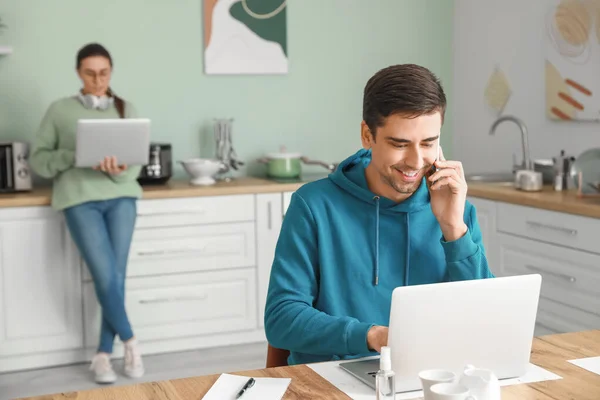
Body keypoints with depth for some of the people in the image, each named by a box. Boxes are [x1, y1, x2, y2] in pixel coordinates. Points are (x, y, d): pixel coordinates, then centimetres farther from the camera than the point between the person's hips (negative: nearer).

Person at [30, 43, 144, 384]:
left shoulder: (126, 109, 12)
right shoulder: (60, 110, 8)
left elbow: (136, 165, 7)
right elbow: (38, 159, 6)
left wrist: (118, 170, -16)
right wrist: (74, 157, -12)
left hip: (121, 196, 2)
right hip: (80, 198, -2)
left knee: (116, 276, -3)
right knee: (106, 277, -11)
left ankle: (104, 354, 10)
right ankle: (130, 341, 11)